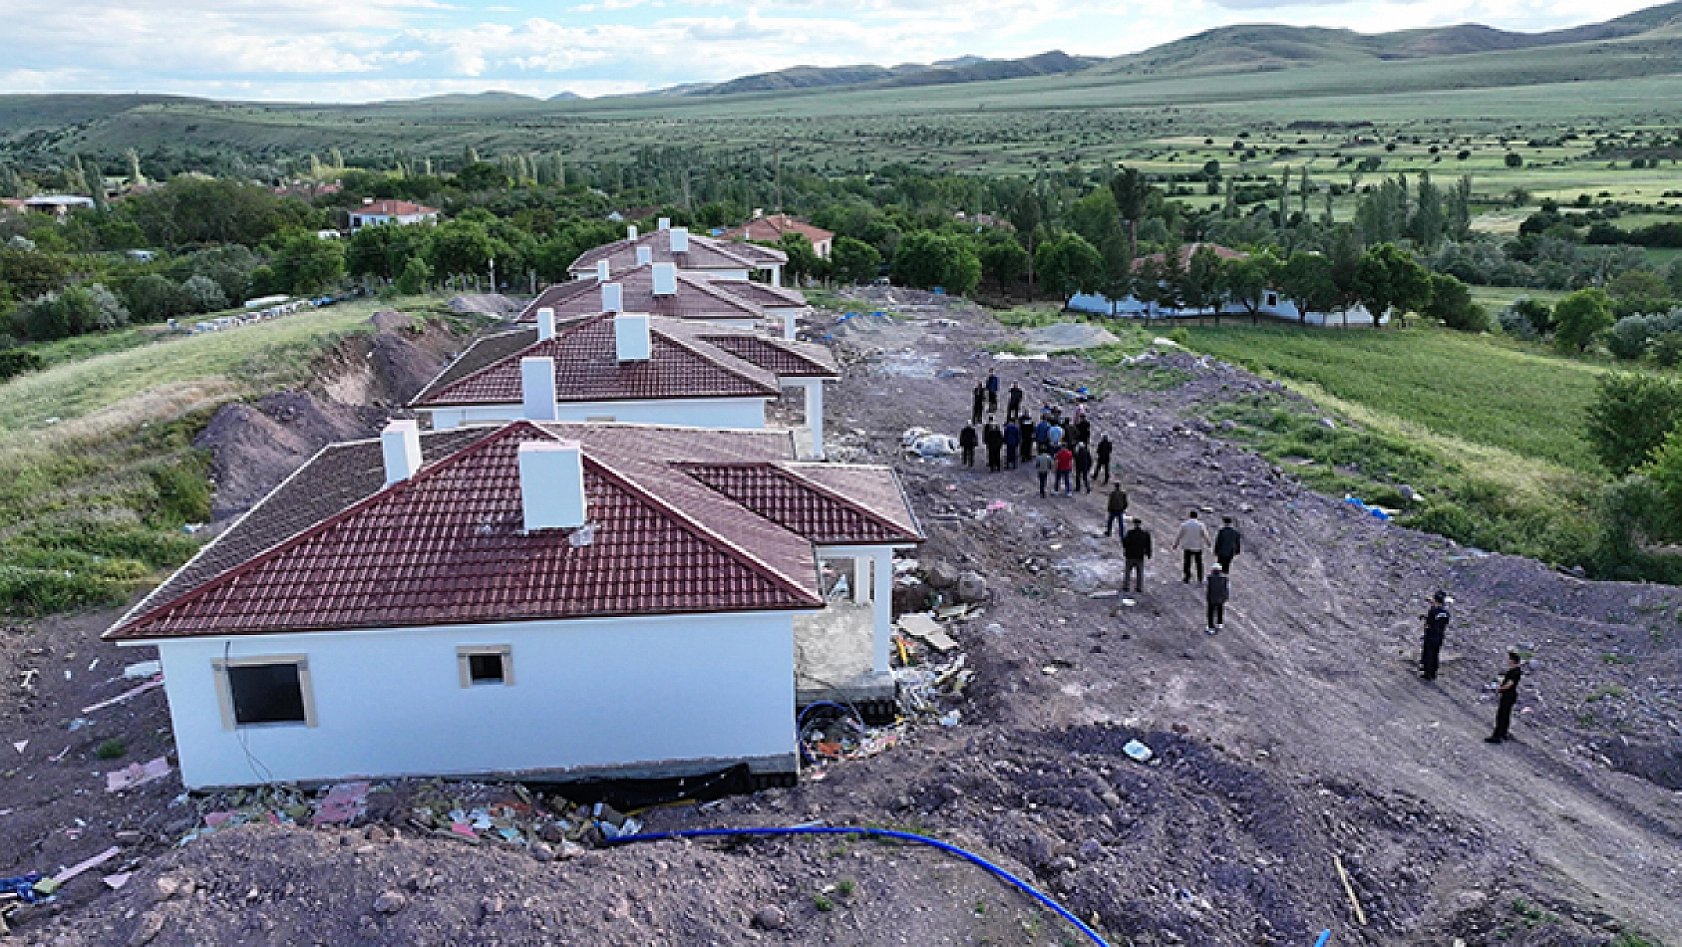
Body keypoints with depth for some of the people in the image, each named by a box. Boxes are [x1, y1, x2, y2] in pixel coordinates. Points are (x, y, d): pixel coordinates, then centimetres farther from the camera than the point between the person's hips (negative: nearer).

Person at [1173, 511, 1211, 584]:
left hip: (1188, 547, 0)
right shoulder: (1201, 525, -8)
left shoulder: (1184, 525, -7)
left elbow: (1179, 536, -1)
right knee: (1199, 563, 11)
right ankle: (1200, 579, 16)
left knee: (1187, 563, 5)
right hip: (1198, 547, 0)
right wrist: (1208, 543, 18)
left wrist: (1176, 544, 12)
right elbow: (1205, 536, 0)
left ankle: (1187, 579, 6)